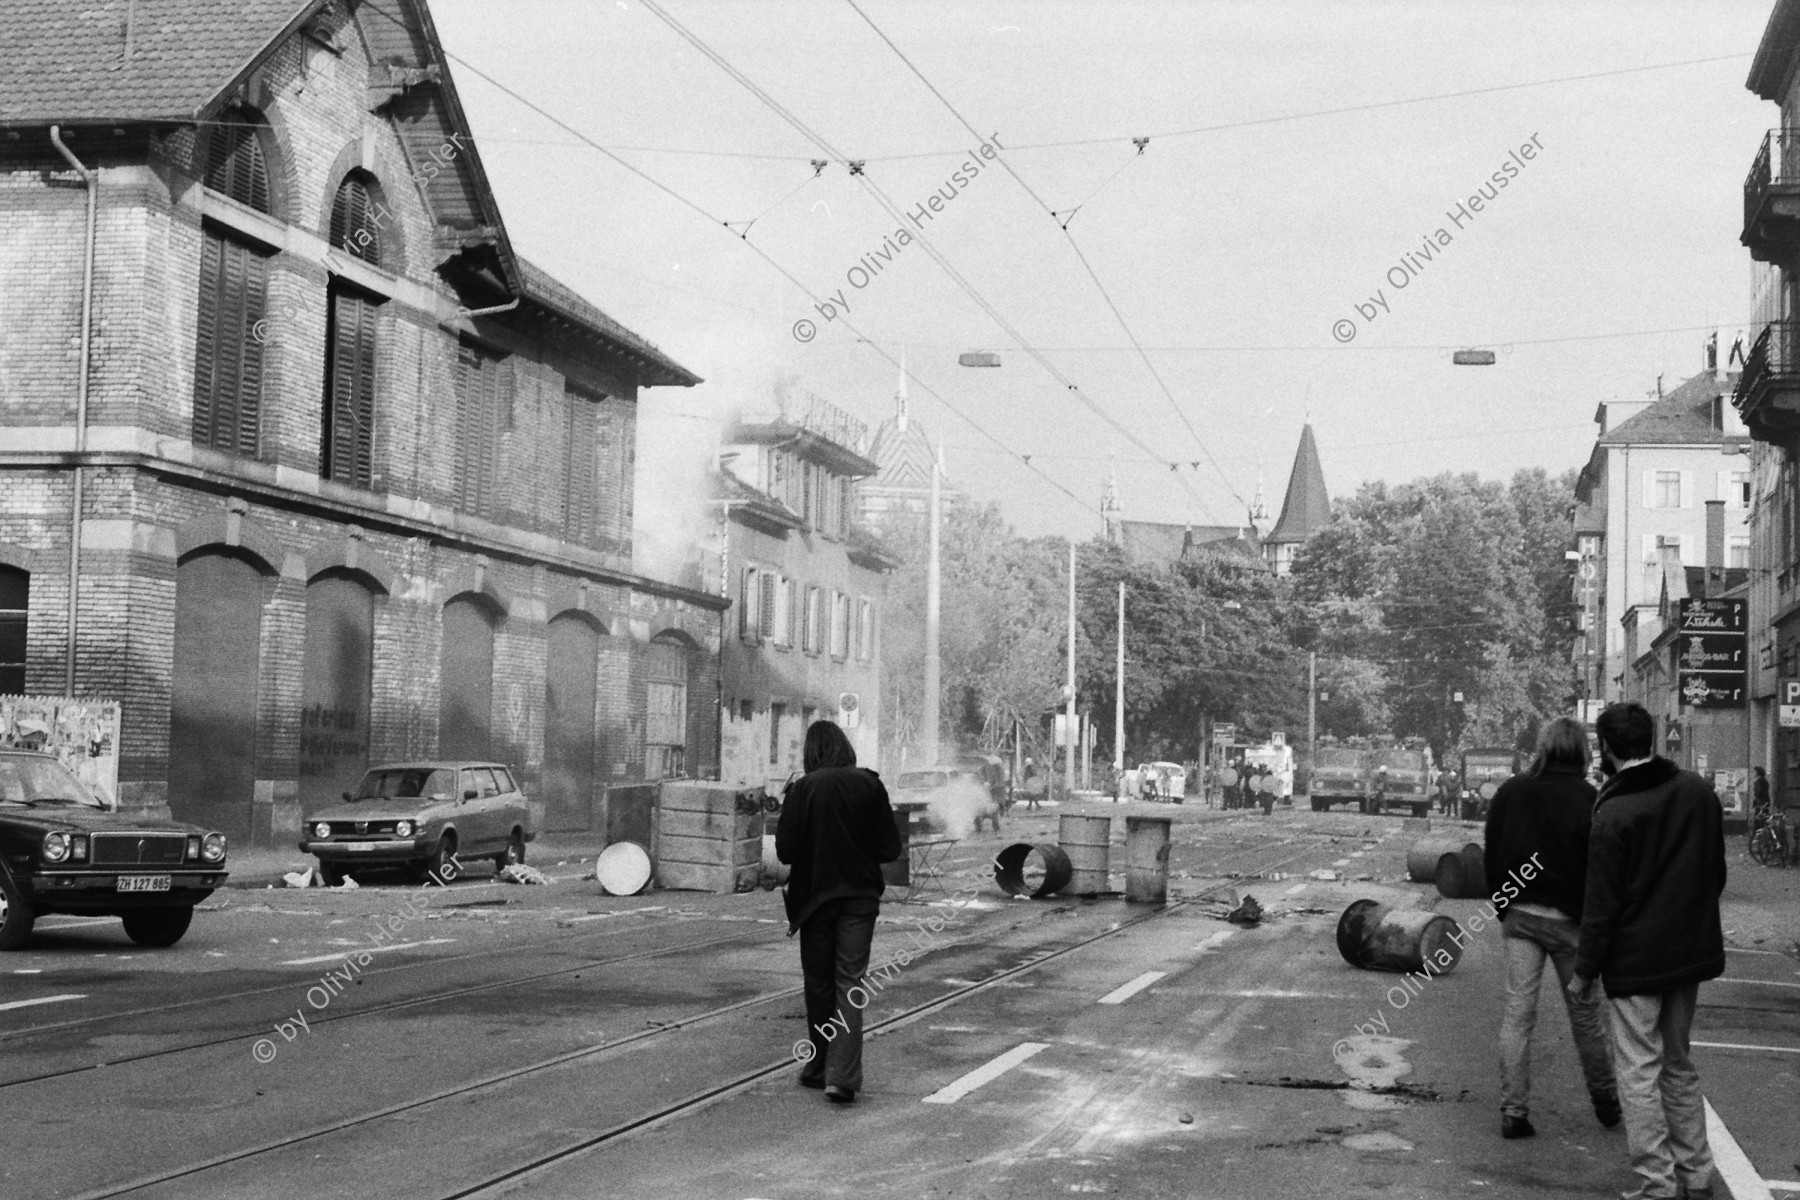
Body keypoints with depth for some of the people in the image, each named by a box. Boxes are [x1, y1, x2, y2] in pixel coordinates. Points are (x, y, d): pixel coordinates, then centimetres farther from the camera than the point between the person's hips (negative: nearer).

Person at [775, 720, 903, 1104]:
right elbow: (890, 848, -2)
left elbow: (785, 851, -9)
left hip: (815, 897, -1)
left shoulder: (802, 789, -9)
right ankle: (842, 1076, -11)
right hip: (860, 897, 1)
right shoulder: (870, 785, -4)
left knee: (818, 985, 13)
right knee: (849, 984, 0)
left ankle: (819, 1068, 22)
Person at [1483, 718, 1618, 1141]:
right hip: (1567, 918, -2)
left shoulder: (1510, 791, 1)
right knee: (1585, 1014, 12)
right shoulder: (1586, 799, -11)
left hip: (1519, 915, 2)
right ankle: (1606, 1102, 26)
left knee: (1517, 1013, 3)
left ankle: (1513, 1111, 1)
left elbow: (1491, 857, 7)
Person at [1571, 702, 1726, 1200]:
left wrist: (1585, 971, -6)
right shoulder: (1698, 790, 1)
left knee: (1639, 1073, 2)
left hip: (1635, 962, -7)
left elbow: (1602, 904, -15)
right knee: (1678, 1065, 19)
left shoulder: (1614, 814, -18)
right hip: (1691, 953, 7)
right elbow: (1716, 871, 11)